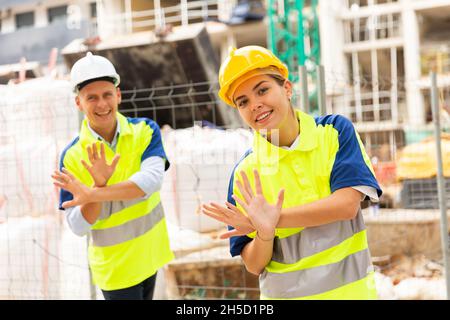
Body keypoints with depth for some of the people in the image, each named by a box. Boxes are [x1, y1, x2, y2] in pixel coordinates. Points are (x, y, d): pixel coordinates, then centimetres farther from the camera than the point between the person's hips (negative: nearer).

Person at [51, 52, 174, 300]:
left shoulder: (145, 131, -9)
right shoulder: (72, 156, -13)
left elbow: (153, 179, -27)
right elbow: (78, 227, -14)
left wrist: (93, 194, -31)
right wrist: (99, 184, -30)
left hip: (149, 256, 3)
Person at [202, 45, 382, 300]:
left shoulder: (336, 132, -6)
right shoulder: (246, 173, -6)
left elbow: (347, 204, -19)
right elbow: (254, 265, -5)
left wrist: (275, 219, -20)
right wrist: (264, 233, -25)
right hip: (285, 293, 0)